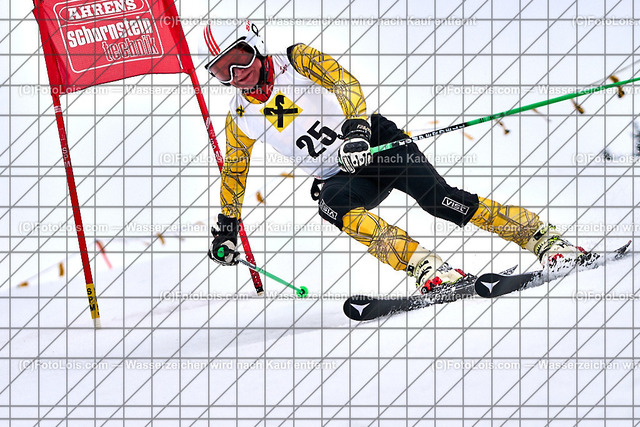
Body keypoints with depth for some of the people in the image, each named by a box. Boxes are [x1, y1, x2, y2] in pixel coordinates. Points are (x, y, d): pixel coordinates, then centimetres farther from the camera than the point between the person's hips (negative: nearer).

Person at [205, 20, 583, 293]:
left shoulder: (298, 60, -9)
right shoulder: (240, 117, 4)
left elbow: (346, 84, -21)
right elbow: (234, 170, 18)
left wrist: (355, 127, -37)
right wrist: (226, 228, 18)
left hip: (377, 143, -3)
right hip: (341, 177, 3)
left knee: (438, 198, -23)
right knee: (332, 206, -32)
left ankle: (542, 236, -19)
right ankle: (426, 267, -39)